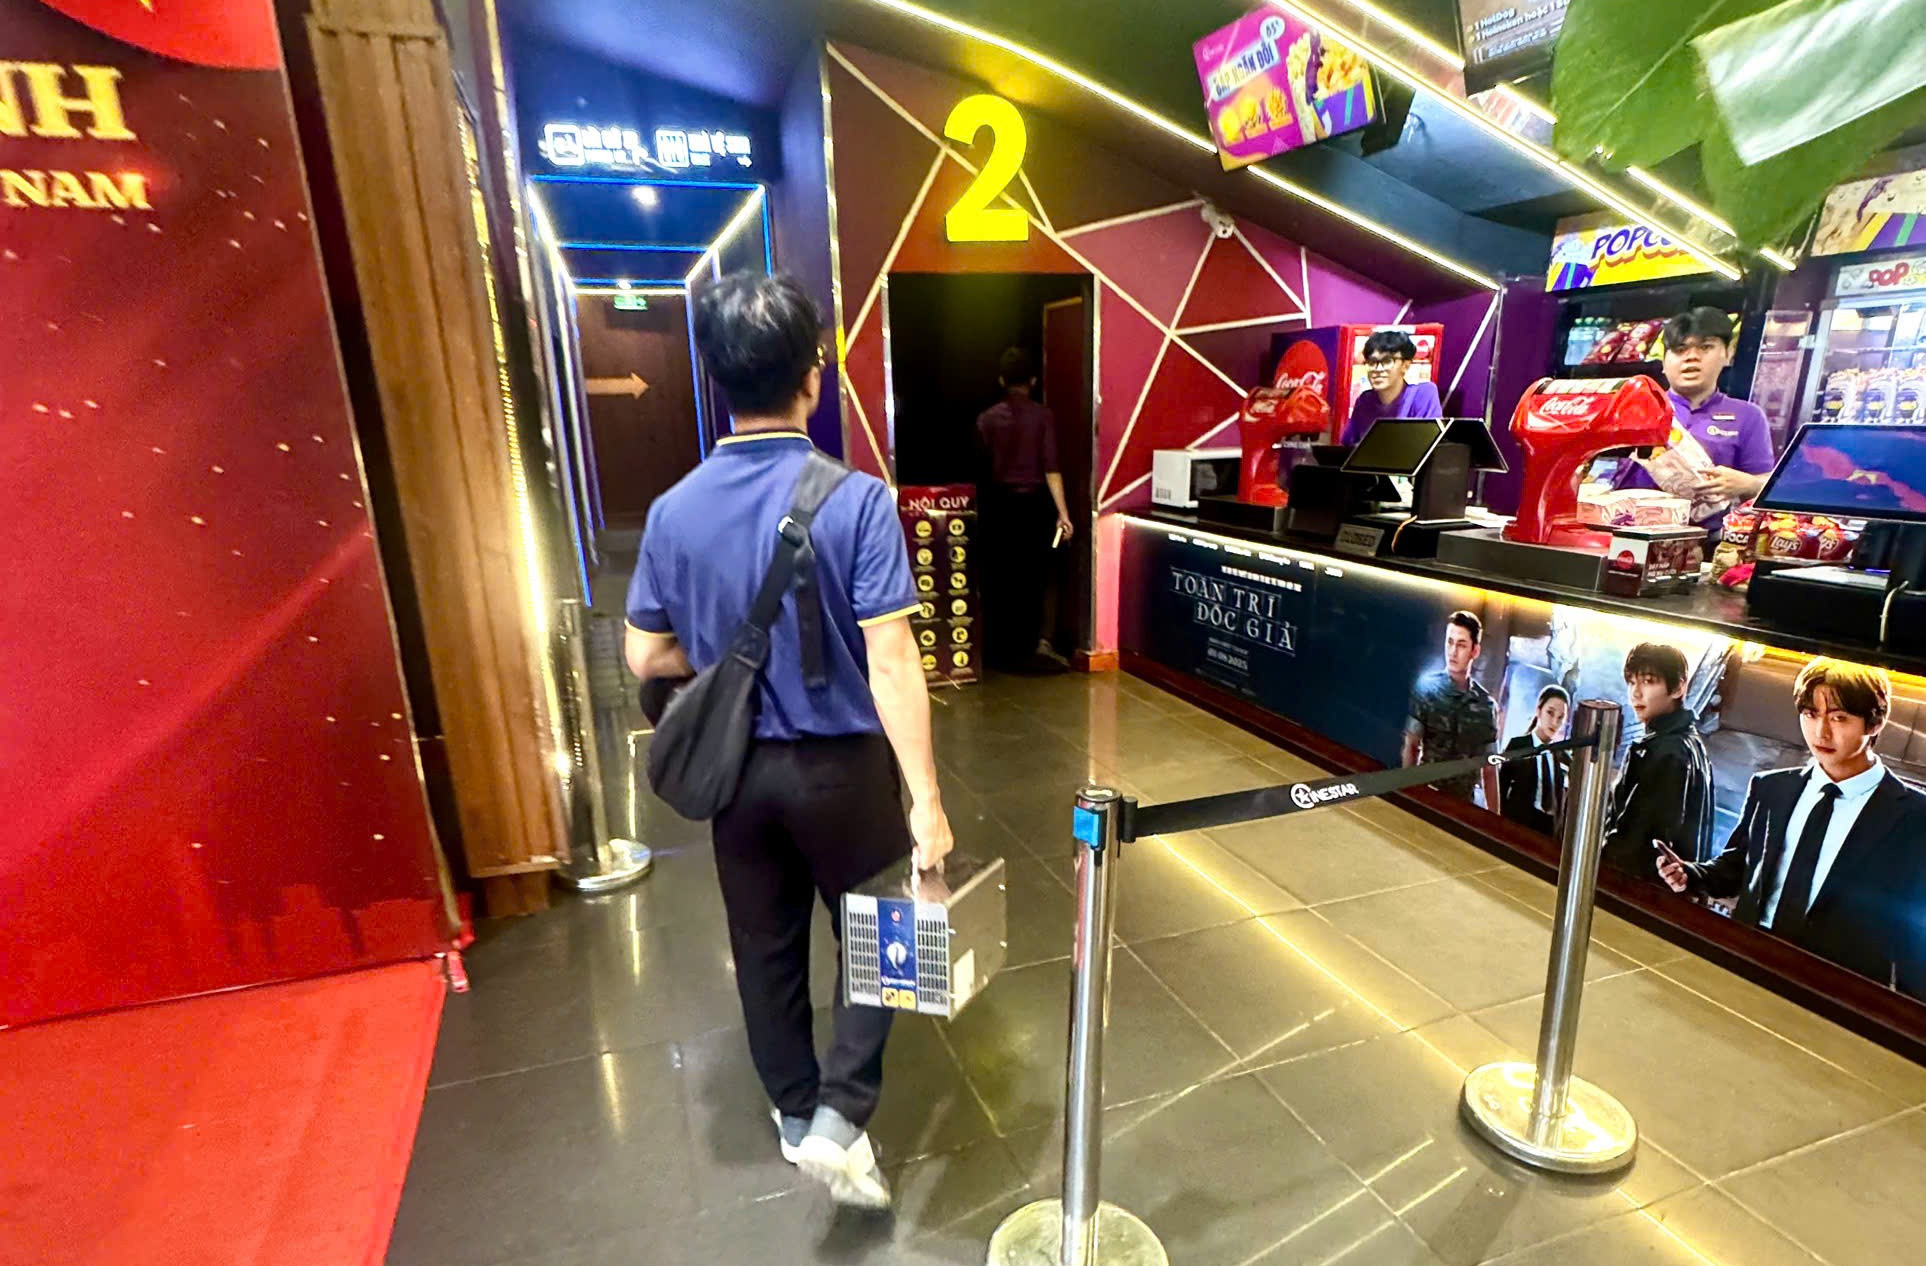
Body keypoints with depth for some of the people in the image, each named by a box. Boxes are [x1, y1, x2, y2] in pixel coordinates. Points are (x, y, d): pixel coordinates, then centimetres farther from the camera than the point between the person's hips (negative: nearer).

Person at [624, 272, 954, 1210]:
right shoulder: (856, 500, -19)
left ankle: (795, 1114, 41)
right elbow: (891, 665, -22)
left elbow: (648, 657, 1)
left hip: (738, 768, 4)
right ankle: (837, 1116, 15)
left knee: (765, 949, 21)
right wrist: (926, 797, -16)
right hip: (842, 763, -4)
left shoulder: (675, 510, -6)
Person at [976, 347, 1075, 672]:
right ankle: (1026, 650, 11)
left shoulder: (987, 418, 0)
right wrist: (1063, 512, -14)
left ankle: (1000, 650, 14)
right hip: (1034, 503, -1)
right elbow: (1051, 467, -13)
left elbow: (983, 465, 4)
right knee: (1032, 578, 7)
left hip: (1000, 503, 1)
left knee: (999, 577, 9)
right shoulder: (1043, 416, -6)